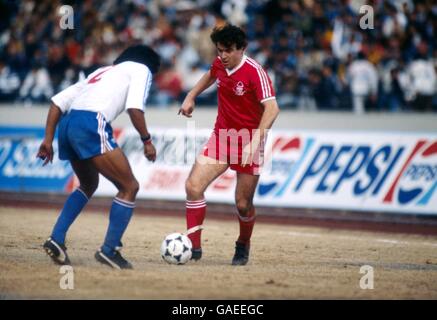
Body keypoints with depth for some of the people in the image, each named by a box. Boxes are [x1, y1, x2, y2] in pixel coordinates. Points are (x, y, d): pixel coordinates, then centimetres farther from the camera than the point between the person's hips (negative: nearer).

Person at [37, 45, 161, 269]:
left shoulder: (101, 72, 35)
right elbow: (134, 107, -5)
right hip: (91, 125, -8)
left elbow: (58, 101, 25)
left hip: (67, 125, 8)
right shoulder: (141, 69, 16)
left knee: (88, 185, 29)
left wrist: (48, 140, 20)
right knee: (129, 187, 4)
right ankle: (110, 250, 1)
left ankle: (56, 240, 20)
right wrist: (146, 140, 5)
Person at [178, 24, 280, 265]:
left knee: (243, 205, 0)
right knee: (193, 186, -12)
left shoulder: (254, 72, -20)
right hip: (221, 136, 5)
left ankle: (243, 247, 29)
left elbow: (271, 108, -28)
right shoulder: (219, 64, 0)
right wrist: (191, 96, 22)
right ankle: (194, 246, -5)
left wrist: (255, 141, -37)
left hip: (248, 142, -5)